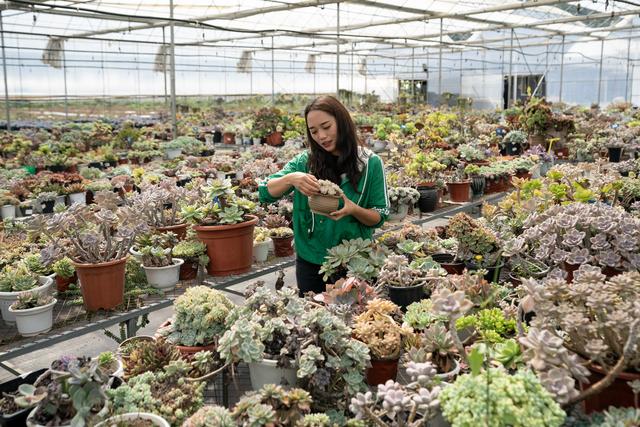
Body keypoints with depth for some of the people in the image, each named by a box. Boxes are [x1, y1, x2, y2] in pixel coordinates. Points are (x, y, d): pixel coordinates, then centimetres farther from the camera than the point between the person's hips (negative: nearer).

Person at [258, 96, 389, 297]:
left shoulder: (370, 163, -6)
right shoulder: (304, 161, -2)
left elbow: (379, 217, -4)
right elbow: (265, 193, -9)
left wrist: (354, 209, -24)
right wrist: (290, 178, -28)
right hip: (310, 263, 1)